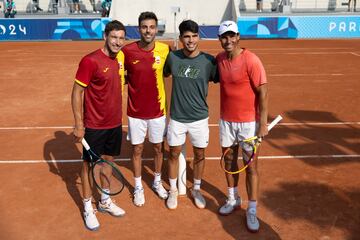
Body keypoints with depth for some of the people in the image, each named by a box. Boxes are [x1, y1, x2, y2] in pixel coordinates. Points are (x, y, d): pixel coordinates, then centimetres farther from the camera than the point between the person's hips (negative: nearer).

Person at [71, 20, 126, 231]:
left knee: (108, 161, 18)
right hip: (94, 126, -6)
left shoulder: (120, 61, 4)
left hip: (115, 123, 7)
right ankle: (88, 208, 22)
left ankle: (105, 201, 36)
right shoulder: (90, 61, -17)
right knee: (90, 164, 7)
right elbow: (77, 92, -14)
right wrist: (79, 124, -16)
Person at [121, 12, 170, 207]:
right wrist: (130, 79, -13)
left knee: (158, 148, 16)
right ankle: (138, 187, 31)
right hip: (136, 112, -1)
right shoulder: (127, 51, -12)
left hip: (158, 111, 1)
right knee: (137, 149, 11)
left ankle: (157, 182, 39)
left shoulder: (165, 50, -8)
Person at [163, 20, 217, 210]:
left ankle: (196, 189, 35)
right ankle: (173, 190, 33)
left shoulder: (209, 61, -10)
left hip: (199, 118, -1)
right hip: (176, 117, 1)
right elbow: (163, 74, 13)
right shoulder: (172, 57, -4)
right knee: (174, 154, 13)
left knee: (199, 154, 13)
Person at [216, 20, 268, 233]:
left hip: (248, 122, -5)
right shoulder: (219, 59, 1)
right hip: (226, 120, 6)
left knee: (251, 166, 3)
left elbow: (263, 92, -17)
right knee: (229, 161, 17)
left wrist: (263, 124, -19)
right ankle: (233, 199, 36)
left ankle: (252, 211, 15)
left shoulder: (251, 60, -17)